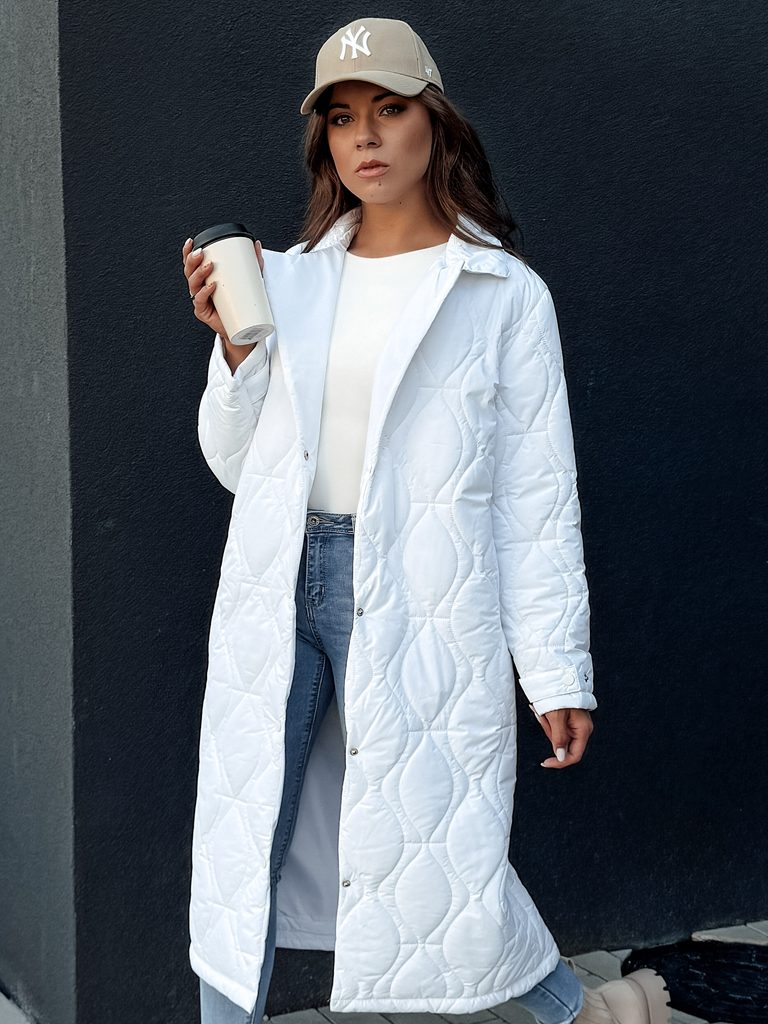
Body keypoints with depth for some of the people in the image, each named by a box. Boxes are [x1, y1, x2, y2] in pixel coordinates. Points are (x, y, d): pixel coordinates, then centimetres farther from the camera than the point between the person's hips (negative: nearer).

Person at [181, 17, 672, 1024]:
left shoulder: (506, 296, -1)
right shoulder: (287, 279, 8)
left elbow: (538, 497, -2)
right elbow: (234, 461, 12)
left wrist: (560, 673, -5)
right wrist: (235, 349, -5)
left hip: (418, 610, -4)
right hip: (277, 598, 4)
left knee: (439, 857, 4)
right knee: (241, 848, 9)